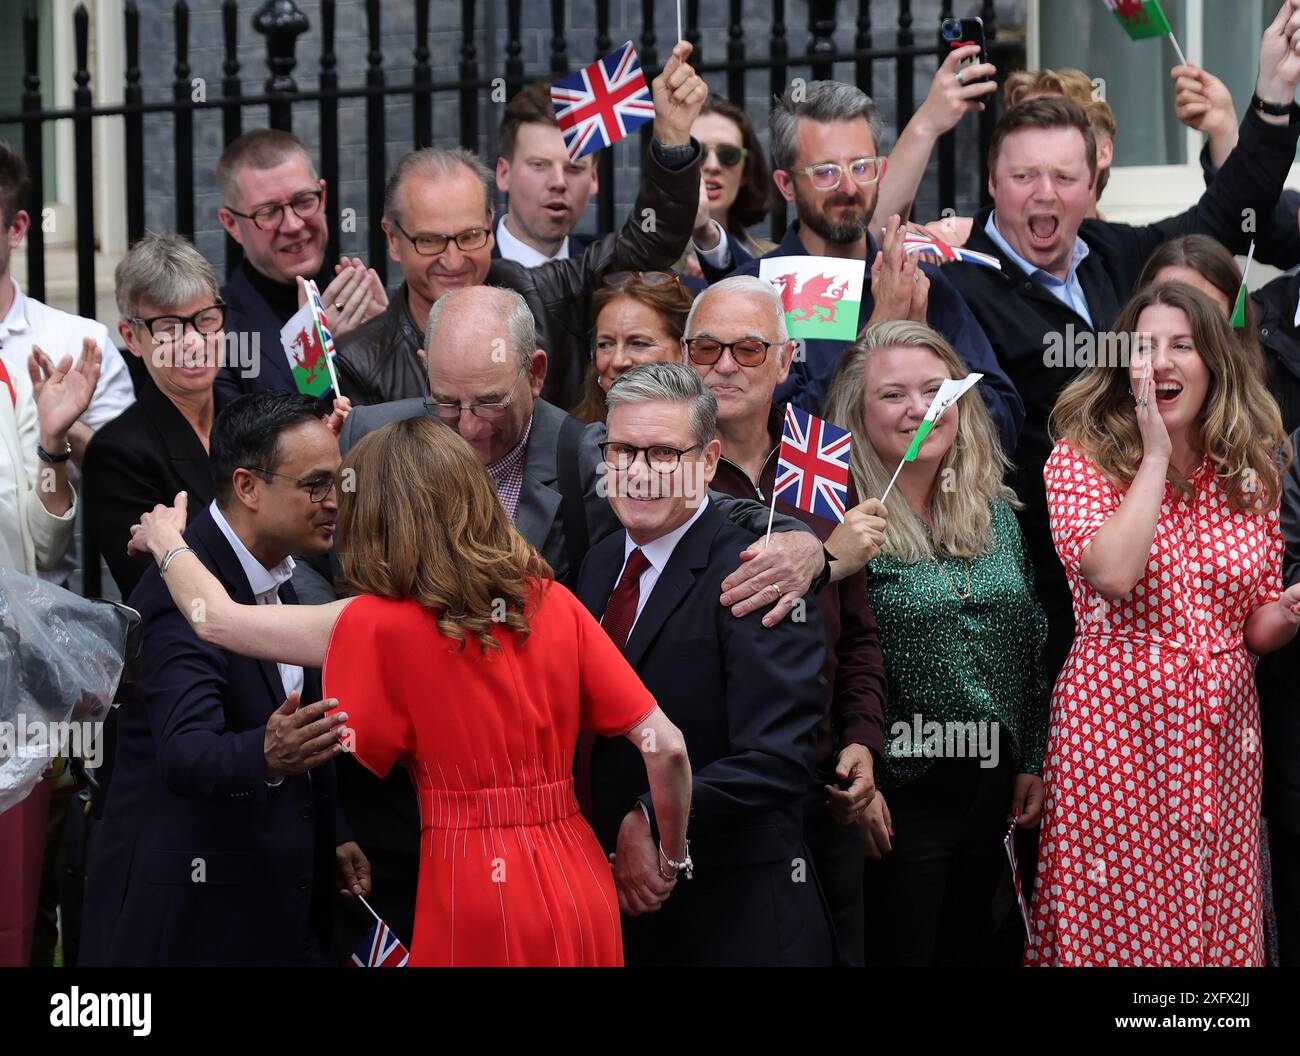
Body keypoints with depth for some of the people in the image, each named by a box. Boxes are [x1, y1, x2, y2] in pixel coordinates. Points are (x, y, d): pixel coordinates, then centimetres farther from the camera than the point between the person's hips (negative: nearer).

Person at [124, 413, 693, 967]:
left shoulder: (379, 628, -8)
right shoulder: (555, 606, 2)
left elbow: (217, 621, 3)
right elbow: (666, 746, -3)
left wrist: (165, 541, 22)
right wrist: (674, 858, 12)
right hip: (579, 891, 4)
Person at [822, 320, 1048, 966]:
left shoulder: (994, 512, 8)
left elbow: (1029, 645, 15)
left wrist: (1031, 761, 12)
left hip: (992, 787, 6)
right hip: (897, 796, -6)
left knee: (970, 948, 14)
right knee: (897, 953, 1)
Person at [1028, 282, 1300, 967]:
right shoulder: (1080, 461, -3)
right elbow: (1113, 574, -22)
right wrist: (1156, 455, -15)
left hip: (1221, 729, 4)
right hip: (1117, 723, -4)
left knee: (1220, 923, 6)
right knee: (1117, 921, -2)